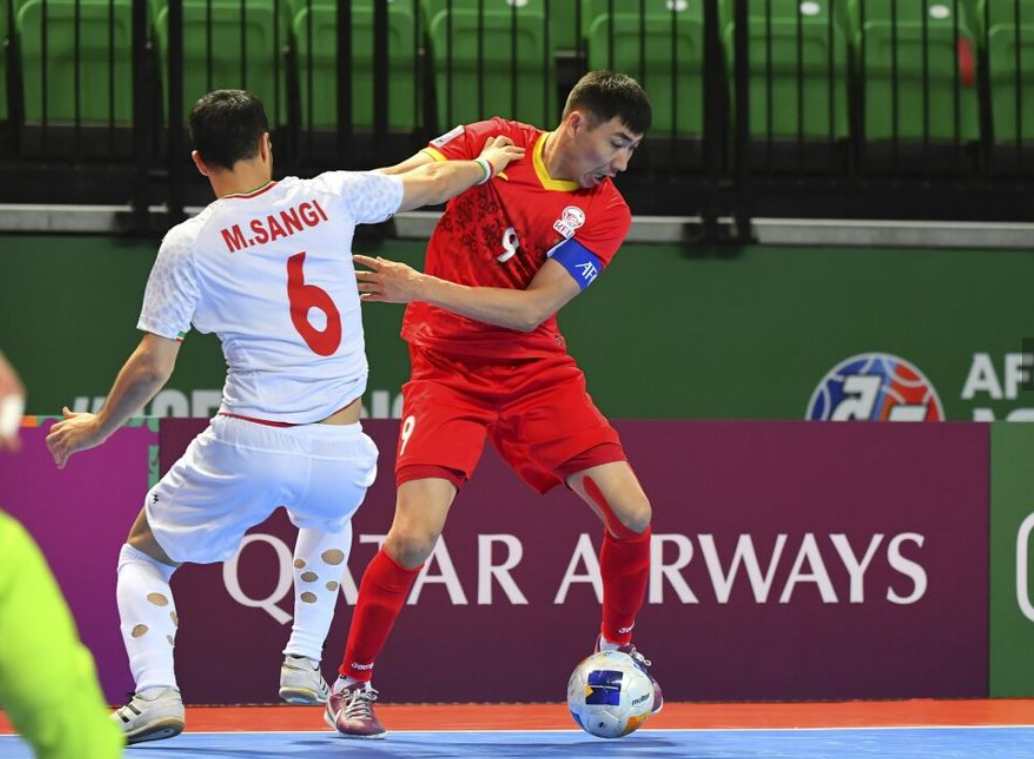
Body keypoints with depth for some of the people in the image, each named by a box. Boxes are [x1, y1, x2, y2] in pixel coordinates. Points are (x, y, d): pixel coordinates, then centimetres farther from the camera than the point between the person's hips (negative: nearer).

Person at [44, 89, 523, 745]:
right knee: (328, 517, 40)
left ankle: (156, 693, -3)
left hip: (248, 446, -3)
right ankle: (305, 662, 29)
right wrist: (488, 163, 41)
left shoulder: (189, 244, -3)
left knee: (143, 555, 19)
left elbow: (151, 369, -2)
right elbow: (437, 184, 20)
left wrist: (95, 429, 16)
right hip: (341, 455, 3)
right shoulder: (330, 198, 3)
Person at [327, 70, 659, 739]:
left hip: (537, 374, 2)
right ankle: (353, 681, 3)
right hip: (447, 372, -2)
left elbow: (531, 309, -13)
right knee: (414, 537, -18)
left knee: (632, 514, -7)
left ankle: (617, 647, 21)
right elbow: (397, 183, -5)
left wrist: (422, 288, -22)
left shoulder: (606, 213, -6)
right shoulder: (492, 144, -5)